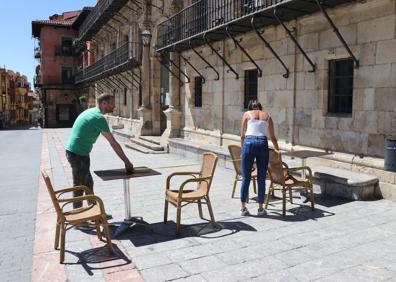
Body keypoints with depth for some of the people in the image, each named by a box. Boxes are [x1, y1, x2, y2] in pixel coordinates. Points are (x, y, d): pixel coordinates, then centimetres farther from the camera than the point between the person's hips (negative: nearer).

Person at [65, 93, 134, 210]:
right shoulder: (99, 117, -17)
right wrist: (127, 162, -11)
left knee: (88, 183, 17)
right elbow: (113, 143, -16)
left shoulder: (90, 111, 12)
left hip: (72, 151, 10)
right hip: (79, 155, -10)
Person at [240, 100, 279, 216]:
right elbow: (273, 138, 23)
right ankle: (260, 209, 16)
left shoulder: (247, 114, 16)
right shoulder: (267, 116, 21)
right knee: (261, 179, 9)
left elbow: (242, 136, 13)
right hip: (263, 144, 1)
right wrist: (278, 151, 34)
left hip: (249, 142, -1)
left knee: (246, 178, 7)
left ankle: (243, 208, 14)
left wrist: (242, 148, 22)